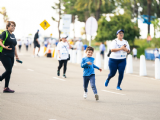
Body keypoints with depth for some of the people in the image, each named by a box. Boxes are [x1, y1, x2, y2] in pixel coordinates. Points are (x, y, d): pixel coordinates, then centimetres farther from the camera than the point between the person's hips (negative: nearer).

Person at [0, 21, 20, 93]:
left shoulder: (13, 35, 18)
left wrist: (16, 56, 19)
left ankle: (6, 88, 8)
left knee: (9, 71, 5)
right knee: (8, 70, -14)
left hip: (11, 56, 8)